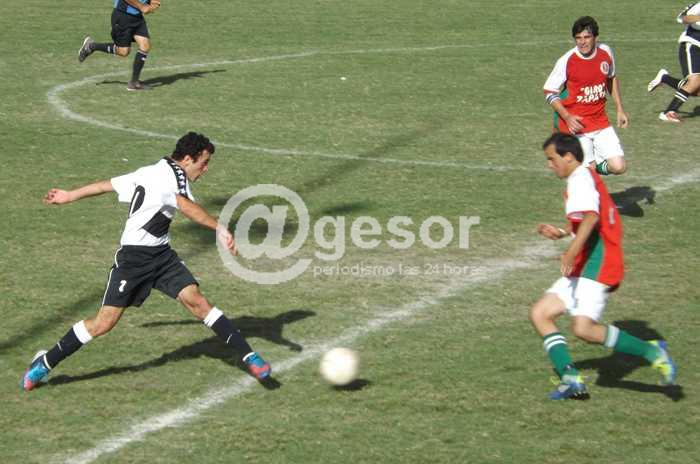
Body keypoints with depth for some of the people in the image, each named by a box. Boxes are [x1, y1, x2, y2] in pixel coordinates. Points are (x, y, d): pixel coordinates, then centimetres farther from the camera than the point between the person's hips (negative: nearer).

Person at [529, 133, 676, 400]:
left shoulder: (581, 178, -11)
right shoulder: (587, 178, 20)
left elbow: (591, 216, -29)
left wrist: (572, 251, -38)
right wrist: (562, 233, 31)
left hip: (597, 267, -11)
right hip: (584, 268, 11)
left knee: (583, 328, -22)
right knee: (540, 314, 4)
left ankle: (650, 351, -10)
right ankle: (570, 379, -4)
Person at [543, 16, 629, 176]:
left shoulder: (606, 52, -1)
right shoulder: (566, 61, -14)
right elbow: (549, 92, -7)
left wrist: (620, 110, 15)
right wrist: (567, 117, -19)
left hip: (601, 122, 4)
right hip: (576, 125, -4)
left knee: (618, 167, -5)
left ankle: (596, 161, 25)